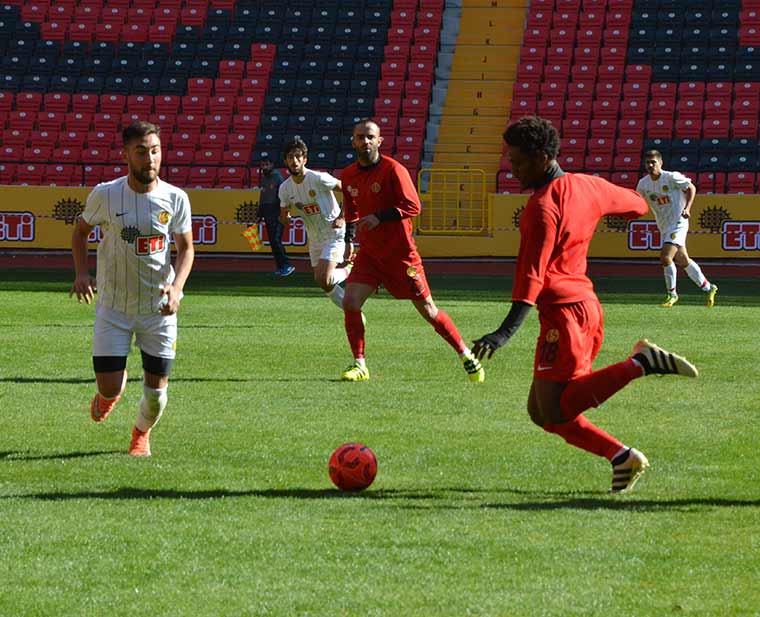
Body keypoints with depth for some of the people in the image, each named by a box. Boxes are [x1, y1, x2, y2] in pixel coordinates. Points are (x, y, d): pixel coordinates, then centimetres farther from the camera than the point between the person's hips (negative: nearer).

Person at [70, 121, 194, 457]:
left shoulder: (175, 198, -7)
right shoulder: (105, 195, -9)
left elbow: (186, 248, 2)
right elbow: (81, 230, 9)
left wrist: (176, 286, -16)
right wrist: (81, 272, -5)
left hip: (159, 307, 1)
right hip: (113, 306, -1)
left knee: (156, 391, 2)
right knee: (109, 389, -6)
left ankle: (142, 433, 37)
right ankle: (112, 389, 35)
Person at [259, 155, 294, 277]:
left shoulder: (277, 177, -7)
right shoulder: (263, 179, 16)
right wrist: (260, 215, 19)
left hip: (277, 213, -8)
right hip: (267, 214, 8)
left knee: (276, 240, -16)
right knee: (272, 241, 6)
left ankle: (286, 266, -12)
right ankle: (281, 267, 11)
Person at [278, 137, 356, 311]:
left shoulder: (319, 179, -20)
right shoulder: (285, 188, -3)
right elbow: (284, 217, 8)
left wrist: (342, 217, -16)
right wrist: (285, 218, -16)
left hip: (335, 234, -7)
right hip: (315, 239, 7)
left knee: (323, 279, -21)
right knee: (324, 284, 11)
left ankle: (348, 272, 10)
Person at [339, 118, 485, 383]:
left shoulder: (393, 169, -13)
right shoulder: (348, 176, 5)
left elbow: (413, 206, -18)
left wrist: (379, 217, -25)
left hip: (400, 253, -5)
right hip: (369, 253, 5)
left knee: (427, 310, 2)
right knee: (350, 304, -11)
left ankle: (466, 355, 18)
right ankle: (359, 365, 3)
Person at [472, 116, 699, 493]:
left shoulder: (542, 206, -14)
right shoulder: (586, 187, 10)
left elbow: (533, 274, -23)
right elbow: (636, 205, 28)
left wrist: (506, 331, -29)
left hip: (563, 310, -9)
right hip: (588, 304, 9)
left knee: (553, 411, -13)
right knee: (541, 411, 10)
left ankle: (641, 364, -17)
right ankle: (621, 457, 5)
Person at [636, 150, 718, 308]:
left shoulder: (671, 177, -15)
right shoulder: (643, 184, 0)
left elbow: (691, 188, -5)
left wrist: (687, 208, -16)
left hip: (678, 223, -7)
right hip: (664, 227, 7)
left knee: (665, 257, -20)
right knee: (683, 261, 14)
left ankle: (671, 293, -3)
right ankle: (707, 288, 31)